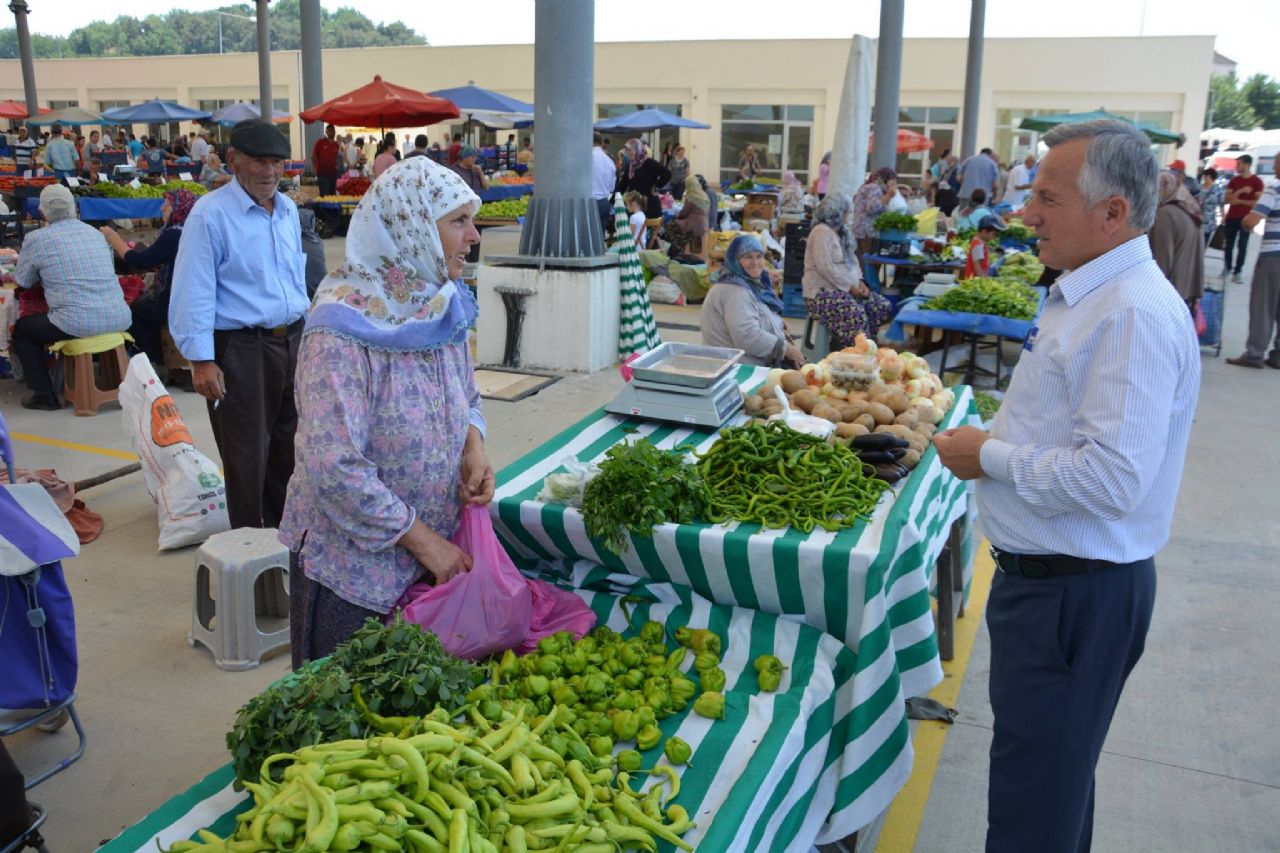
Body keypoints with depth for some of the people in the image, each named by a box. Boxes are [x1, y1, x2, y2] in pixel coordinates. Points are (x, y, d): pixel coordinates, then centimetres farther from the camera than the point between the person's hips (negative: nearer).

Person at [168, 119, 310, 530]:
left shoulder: (288, 210, 9)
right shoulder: (210, 214, -12)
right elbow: (194, 292, -14)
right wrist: (201, 360, -18)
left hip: (293, 340, 7)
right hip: (239, 347, -7)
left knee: (289, 448, 19)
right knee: (248, 458, 2)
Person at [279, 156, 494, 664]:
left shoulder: (442, 306, 0)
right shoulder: (342, 329, -23)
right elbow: (335, 468, -26)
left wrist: (474, 446, -8)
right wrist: (423, 539, -20)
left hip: (436, 551, 6)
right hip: (350, 561, -6)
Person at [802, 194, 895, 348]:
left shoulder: (843, 231, 15)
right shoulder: (822, 231, -14)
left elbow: (852, 259, 19)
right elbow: (825, 268, -22)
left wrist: (860, 282, 1)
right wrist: (849, 287, -18)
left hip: (846, 289, 10)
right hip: (823, 291, -10)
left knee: (885, 307, -4)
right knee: (856, 314, -32)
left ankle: (843, 340, -6)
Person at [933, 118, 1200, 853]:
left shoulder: (1135, 314, -23)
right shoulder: (1089, 295, 10)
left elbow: (1115, 478, -30)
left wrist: (992, 456, -18)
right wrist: (992, 444, 8)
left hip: (1079, 594, -10)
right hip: (1048, 574, 10)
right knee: (1053, 773, 26)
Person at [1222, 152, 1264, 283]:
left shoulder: (1257, 181, -3)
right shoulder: (1234, 180, 9)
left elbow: (1258, 202, -10)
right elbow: (1228, 199, 0)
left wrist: (1239, 201, -11)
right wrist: (1240, 191, -14)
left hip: (1246, 219, -4)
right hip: (1231, 218, 4)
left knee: (1242, 246, -3)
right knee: (1229, 244, 8)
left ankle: (1237, 272, -1)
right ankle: (1227, 268, 22)